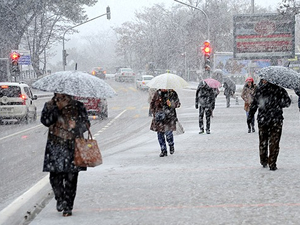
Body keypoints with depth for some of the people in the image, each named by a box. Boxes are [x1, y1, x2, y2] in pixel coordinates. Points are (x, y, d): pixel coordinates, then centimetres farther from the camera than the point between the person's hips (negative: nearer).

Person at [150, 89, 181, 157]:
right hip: (159, 117, 3)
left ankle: (171, 146, 22)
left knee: (168, 132, -9)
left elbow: (178, 103, -1)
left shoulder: (172, 93, -2)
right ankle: (163, 151, 10)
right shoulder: (157, 93, 6)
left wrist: (171, 104, -20)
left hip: (169, 116, -3)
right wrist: (154, 113, 4)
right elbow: (152, 104, 15)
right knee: (160, 134, 0)